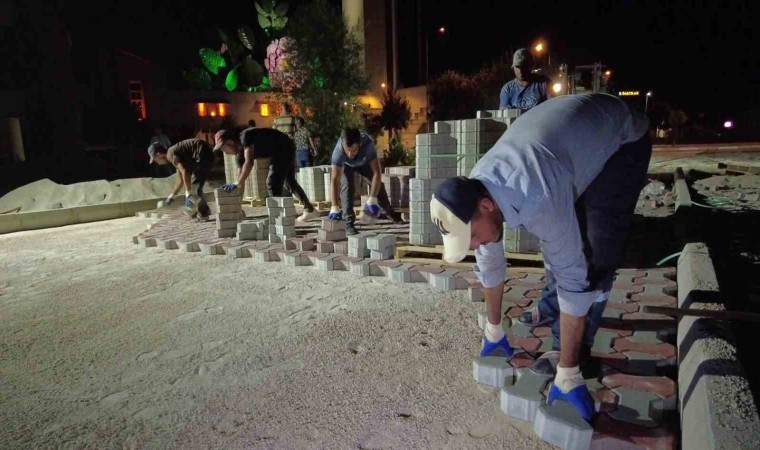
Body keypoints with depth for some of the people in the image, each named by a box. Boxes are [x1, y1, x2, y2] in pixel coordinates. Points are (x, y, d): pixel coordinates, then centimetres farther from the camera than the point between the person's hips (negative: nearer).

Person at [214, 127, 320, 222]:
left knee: (272, 183, -14)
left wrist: (236, 184, -34)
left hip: (284, 148, -10)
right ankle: (310, 210, 36)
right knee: (290, 181, 22)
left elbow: (249, 163, -36)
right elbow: (242, 174, 4)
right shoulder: (240, 151, 3)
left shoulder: (245, 137, -23)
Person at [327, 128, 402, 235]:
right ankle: (349, 223, -14)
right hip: (346, 165, -1)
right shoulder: (338, 151, -44)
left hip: (364, 162, 1)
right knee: (346, 186, -22)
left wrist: (372, 199, -49)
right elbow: (335, 180, -42)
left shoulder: (368, 145, -46)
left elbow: (377, 172, -44)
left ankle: (389, 211, 33)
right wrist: (335, 207, -47)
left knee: (378, 184, 6)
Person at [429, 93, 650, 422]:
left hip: (621, 139, -6)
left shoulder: (538, 200, -44)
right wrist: (493, 330, 6)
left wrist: (568, 375, -28)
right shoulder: (472, 193, -19)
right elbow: (489, 264, -5)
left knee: (593, 257, -14)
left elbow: (573, 280, -37)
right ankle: (552, 308, 37)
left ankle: (571, 356, 1)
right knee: (557, 247, 11)